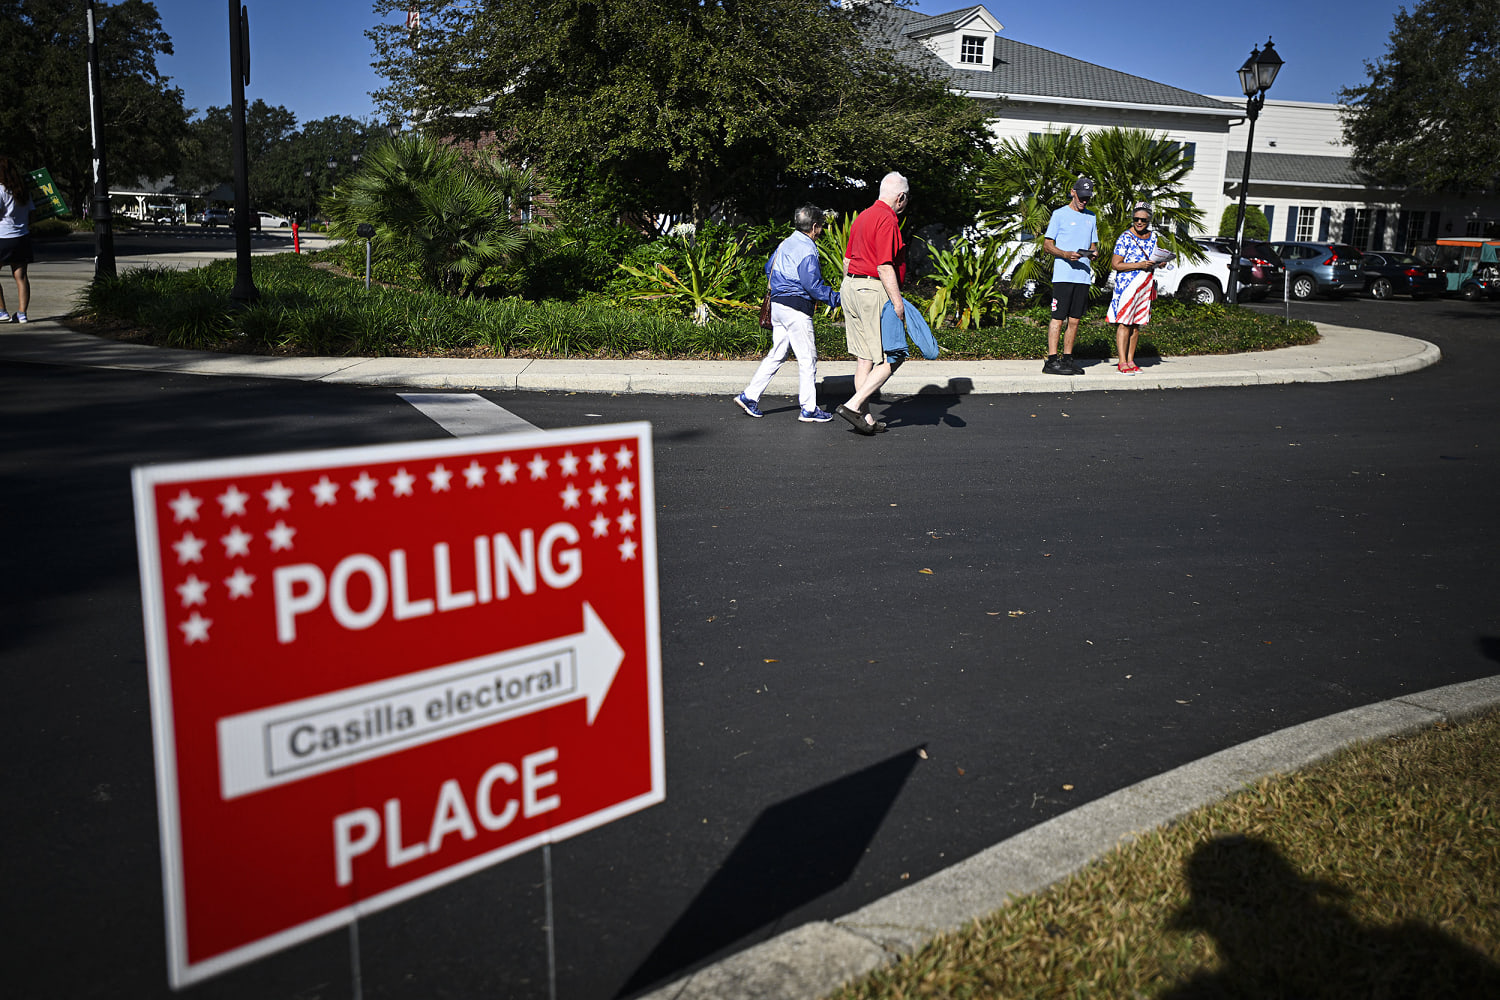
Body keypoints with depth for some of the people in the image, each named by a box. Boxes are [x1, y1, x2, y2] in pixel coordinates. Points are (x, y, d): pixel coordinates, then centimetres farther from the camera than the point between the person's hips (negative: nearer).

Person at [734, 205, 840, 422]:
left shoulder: (786, 243, 13)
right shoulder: (807, 250, -14)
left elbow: (769, 268, 24)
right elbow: (813, 285, -19)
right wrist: (837, 299, -12)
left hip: (777, 304, 9)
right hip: (796, 308, -9)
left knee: (777, 354, 14)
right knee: (808, 357, -1)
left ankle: (749, 396, 11)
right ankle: (808, 410, 3)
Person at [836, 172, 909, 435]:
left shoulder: (863, 217, 17)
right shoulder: (887, 220, -12)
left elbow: (847, 259, 21)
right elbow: (885, 266, -20)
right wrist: (897, 301, -20)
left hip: (852, 285, 10)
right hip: (874, 289, -10)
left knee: (865, 359, 11)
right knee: (889, 359, -5)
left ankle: (865, 417, 12)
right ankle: (853, 405, -11)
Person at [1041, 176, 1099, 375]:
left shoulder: (1091, 217, 20)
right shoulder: (1059, 214, 2)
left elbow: (1093, 244, 24)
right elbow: (1047, 244, -1)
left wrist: (1093, 252, 0)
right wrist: (1065, 254, -18)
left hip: (1083, 275, 6)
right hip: (1063, 275, -6)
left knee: (1074, 320, 6)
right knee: (1058, 318, -9)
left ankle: (1067, 358, 12)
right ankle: (1051, 360, -9)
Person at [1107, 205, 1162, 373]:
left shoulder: (1152, 237, 13)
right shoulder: (1125, 238, -8)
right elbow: (1115, 264, -13)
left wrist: (1156, 263, 4)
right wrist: (1139, 265, -18)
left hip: (1145, 286, 7)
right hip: (1127, 284, -6)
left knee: (1137, 324, 8)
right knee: (1124, 322, -9)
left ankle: (1131, 360, 13)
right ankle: (1122, 362, -7)